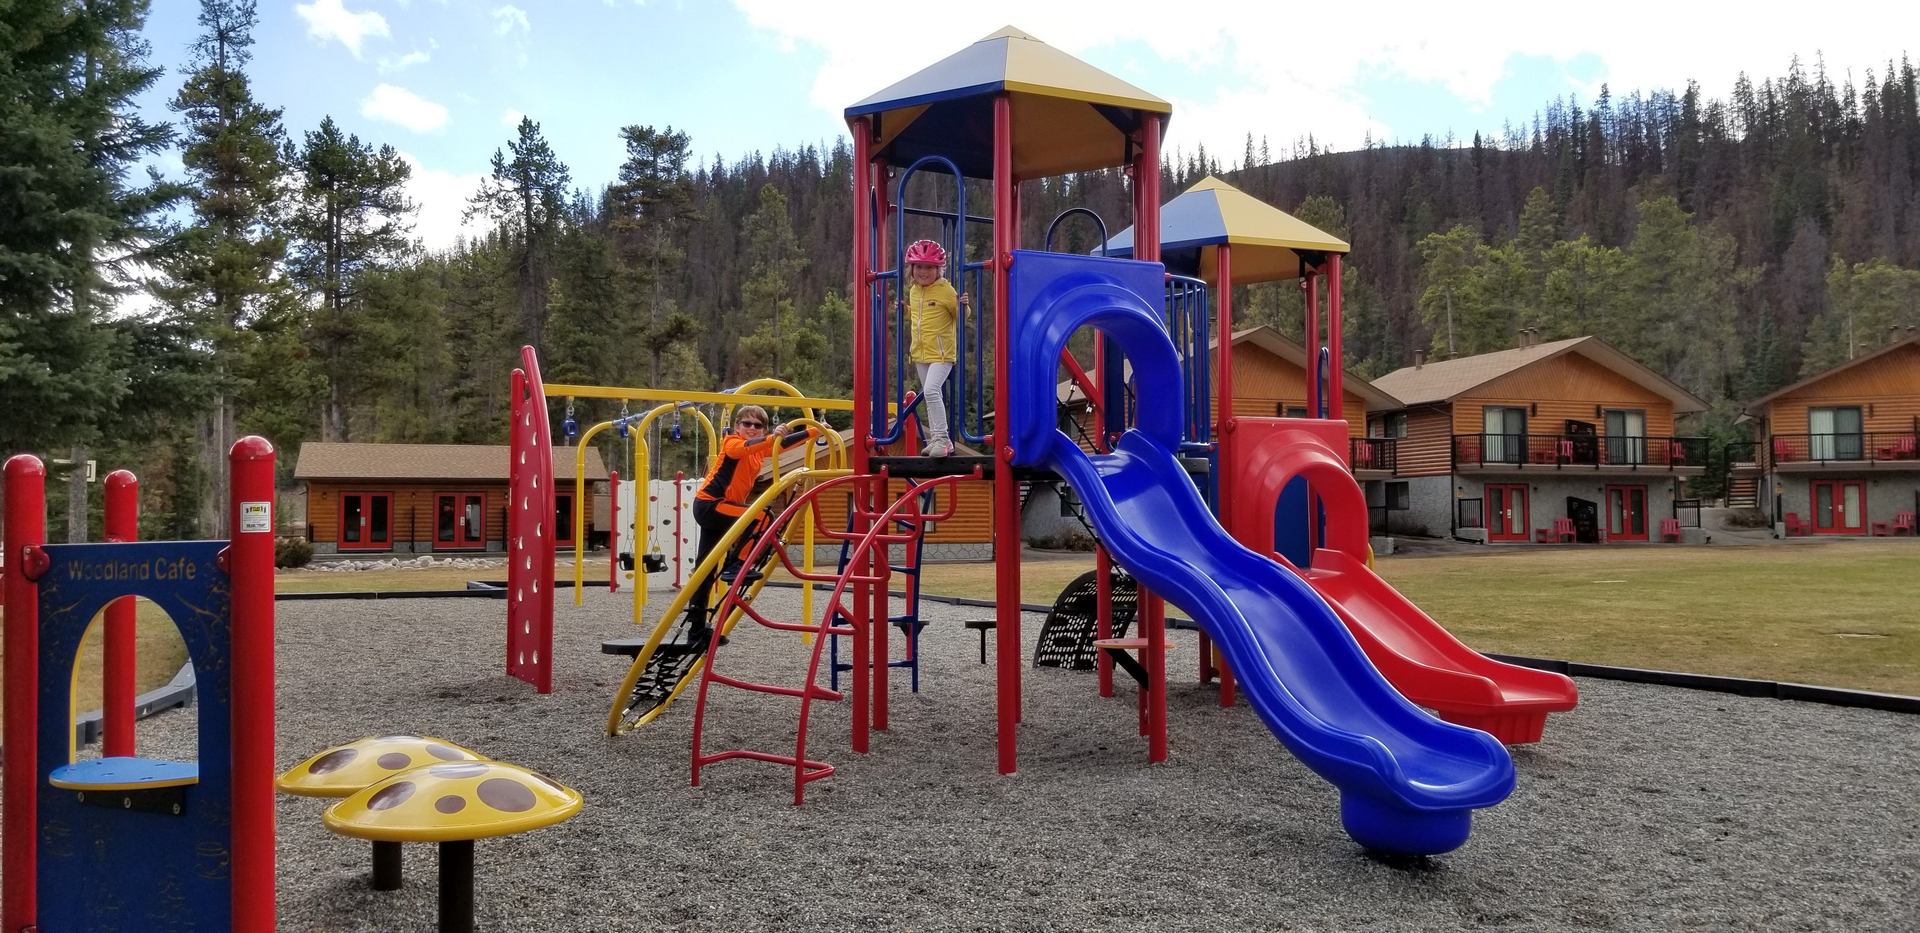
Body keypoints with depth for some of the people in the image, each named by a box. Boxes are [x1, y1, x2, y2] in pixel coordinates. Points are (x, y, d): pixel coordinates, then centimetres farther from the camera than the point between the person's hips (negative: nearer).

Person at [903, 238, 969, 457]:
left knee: (931, 390, -22)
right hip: (920, 354, 8)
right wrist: (904, 310, 11)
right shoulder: (913, 291, 11)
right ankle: (937, 440, 23)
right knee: (929, 396, 13)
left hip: (941, 353, -8)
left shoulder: (945, 290, -10)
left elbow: (961, 316, -5)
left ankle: (941, 437, -17)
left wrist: (962, 306, -25)